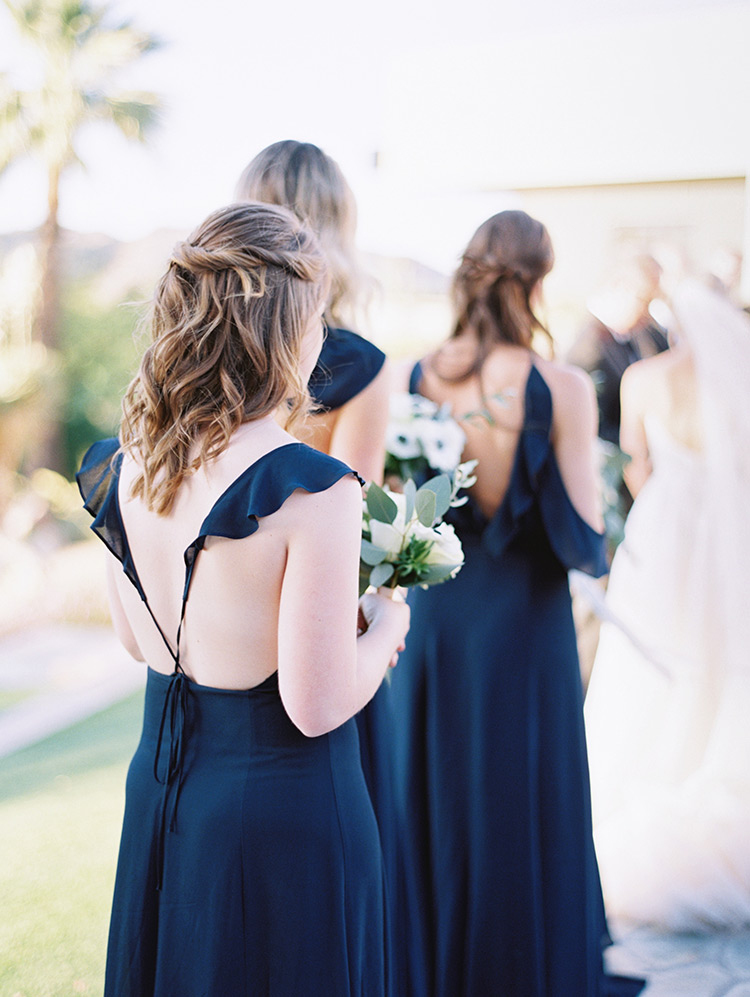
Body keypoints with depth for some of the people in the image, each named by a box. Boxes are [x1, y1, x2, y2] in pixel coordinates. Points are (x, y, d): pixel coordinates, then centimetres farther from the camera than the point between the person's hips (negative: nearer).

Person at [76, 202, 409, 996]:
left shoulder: (124, 466, -4)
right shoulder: (312, 491, -24)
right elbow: (316, 705, -22)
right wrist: (382, 626, -3)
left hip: (158, 784, 6)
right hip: (283, 804, -6)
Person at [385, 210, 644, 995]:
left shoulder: (415, 379, -6)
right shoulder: (561, 388, -15)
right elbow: (579, 538, -16)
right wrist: (592, 553, 6)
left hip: (431, 622, 4)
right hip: (522, 628, -3)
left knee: (433, 814, 18)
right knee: (525, 820, 12)